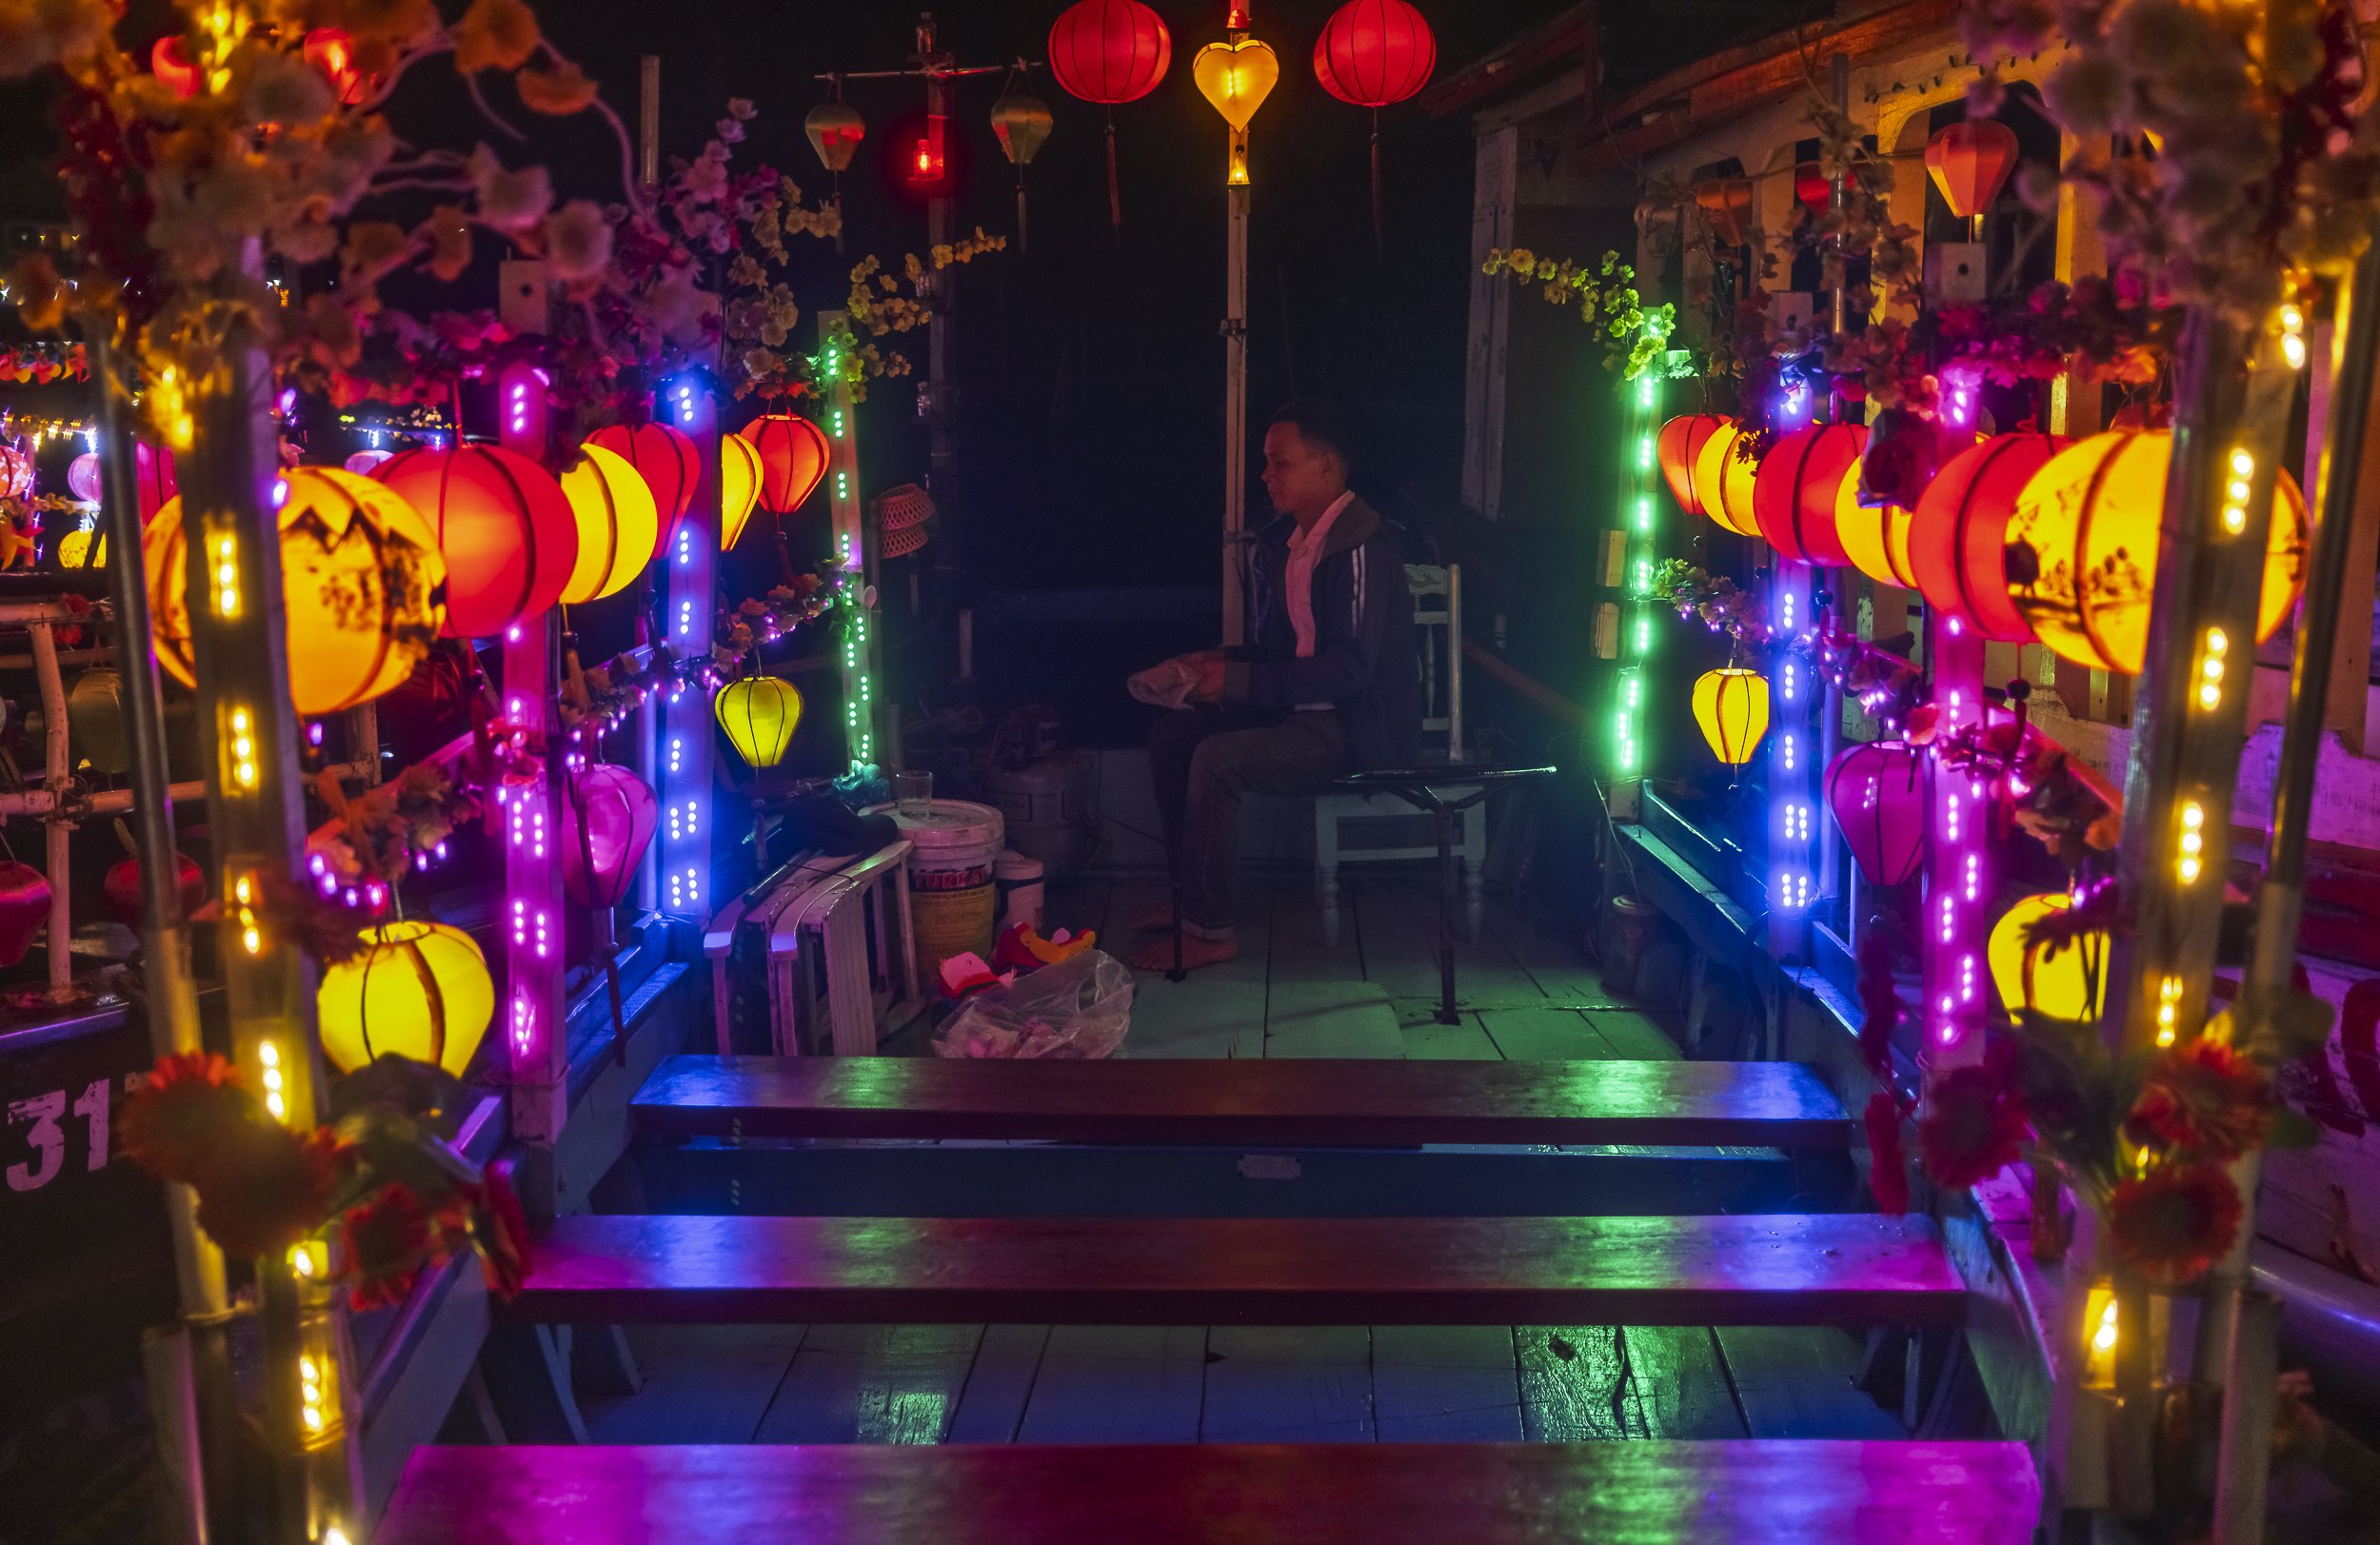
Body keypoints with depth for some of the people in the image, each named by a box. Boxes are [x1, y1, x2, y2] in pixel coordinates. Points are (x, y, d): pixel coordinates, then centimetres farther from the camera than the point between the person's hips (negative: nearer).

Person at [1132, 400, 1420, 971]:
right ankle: (1191, 898, 11)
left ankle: (1209, 932, -14)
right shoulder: (1285, 540, 9)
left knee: (1217, 760, -26)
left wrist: (1240, 682, -24)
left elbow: (1350, 667, -25)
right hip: (1300, 709, 10)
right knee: (1171, 735, 4)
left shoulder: (1360, 547, -20)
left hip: (1355, 726, -10)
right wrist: (1222, 664, 0)